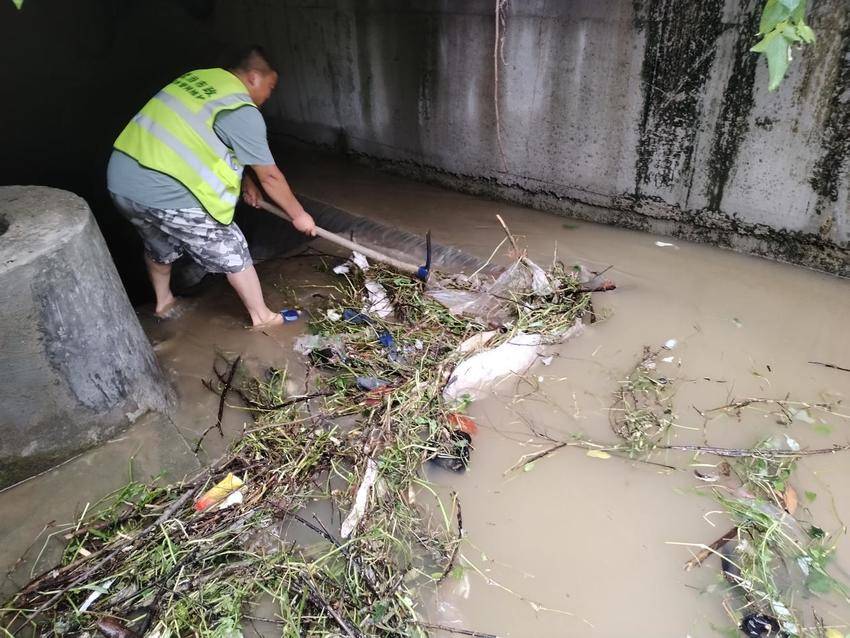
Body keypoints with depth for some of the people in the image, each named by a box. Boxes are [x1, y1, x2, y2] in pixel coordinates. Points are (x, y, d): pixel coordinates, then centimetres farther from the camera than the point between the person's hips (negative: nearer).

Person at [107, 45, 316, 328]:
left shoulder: (198, 78, 14)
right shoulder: (243, 112, -10)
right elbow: (270, 176, -5)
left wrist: (246, 180, 29)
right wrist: (299, 215, 8)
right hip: (167, 195, -8)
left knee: (159, 246, 32)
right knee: (232, 252, 9)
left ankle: (163, 302, 53)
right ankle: (262, 316, 22)